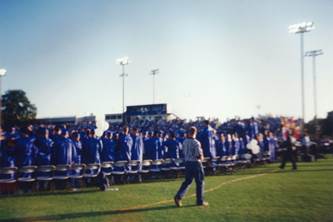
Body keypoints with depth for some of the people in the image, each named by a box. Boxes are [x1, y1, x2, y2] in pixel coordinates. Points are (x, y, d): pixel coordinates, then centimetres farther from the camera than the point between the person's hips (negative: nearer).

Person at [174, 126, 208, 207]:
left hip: (187, 163, 6)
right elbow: (200, 155, -19)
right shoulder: (196, 143, -17)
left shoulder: (185, 142, 3)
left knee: (187, 181, 14)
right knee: (200, 182, 8)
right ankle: (200, 201, 16)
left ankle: (178, 196, -3)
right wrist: (201, 158, 3)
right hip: (196, 163, -6)